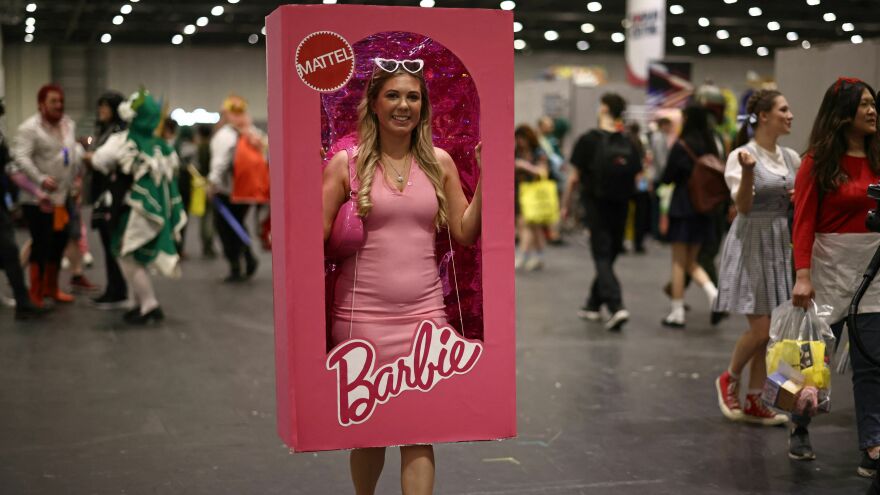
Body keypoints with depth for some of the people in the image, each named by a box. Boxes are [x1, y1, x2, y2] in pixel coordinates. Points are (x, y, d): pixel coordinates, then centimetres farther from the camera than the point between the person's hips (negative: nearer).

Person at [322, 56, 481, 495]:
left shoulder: (439, 162, 8)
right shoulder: (346, 163, 0)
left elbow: (465, 233, 7)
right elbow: (317, 239, -1)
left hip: (424, 311, 2)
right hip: (363, 312, -1)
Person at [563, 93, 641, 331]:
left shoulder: (588, 140, -9)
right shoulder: (628, 144, 1)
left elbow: (574, 177, -7)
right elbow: (636, 177, 1)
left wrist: (566, 204, 4)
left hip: (596, 204, -4)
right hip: (620, 207, 4)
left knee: (602, 257, -2)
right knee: (609, 255, 16)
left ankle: (616, 306, -18)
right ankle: (593, 304, 28)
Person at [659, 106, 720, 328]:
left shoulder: (681, 145, -12)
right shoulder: (710, 146, 6)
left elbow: (668, 177, -10)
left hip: (682, 208, -6)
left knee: (678, 262, 2)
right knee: (691, 261, 16)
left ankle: (677, 313, 4)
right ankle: (713, 292, -6)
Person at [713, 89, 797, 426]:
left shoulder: (791, 157, 10)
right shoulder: (741, 155, -8)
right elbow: (743, 206, -17)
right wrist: (748, 171, -33)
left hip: (782, 245, 6)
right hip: (752, 244, -6)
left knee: (770, 331, 7)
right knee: (761, 328, -10)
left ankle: (754, 402, 14)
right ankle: (729, 379, 16)